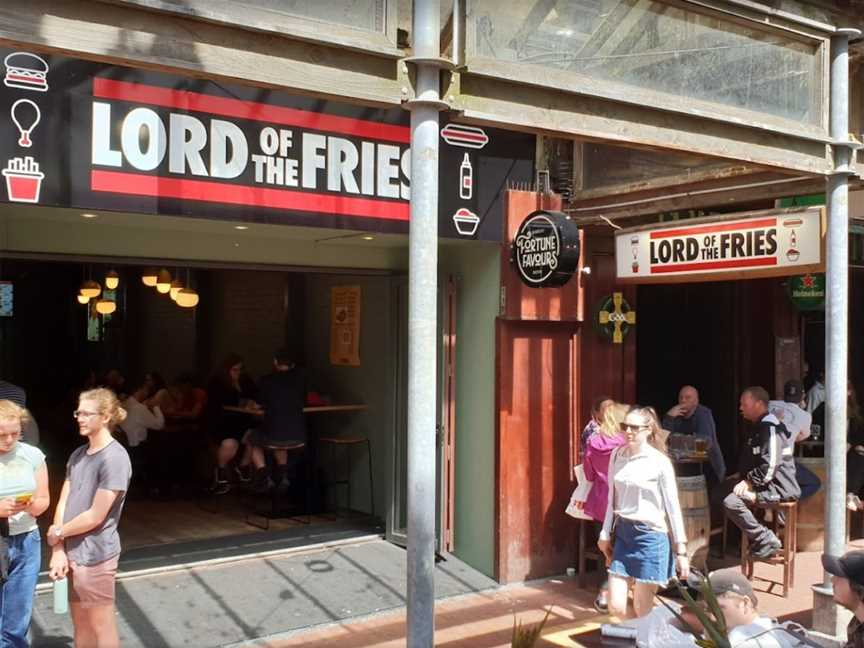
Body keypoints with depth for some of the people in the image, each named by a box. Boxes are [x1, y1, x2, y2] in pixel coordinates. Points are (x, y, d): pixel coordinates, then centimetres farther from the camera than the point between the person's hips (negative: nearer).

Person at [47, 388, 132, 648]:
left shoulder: (114, 458, -17)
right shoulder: (78, 455, 8)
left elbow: (96, 515, -18)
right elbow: (63, 502, 5)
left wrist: (57, 533, -5)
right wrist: (58, 550, -6)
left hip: (94, 555, -8)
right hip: (73, 553, 8)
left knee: (100, 626, 6)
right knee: (80, 624, 19)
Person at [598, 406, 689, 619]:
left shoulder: (660, 462, -9)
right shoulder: (617, 455, 4)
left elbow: (673, 506, -6)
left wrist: (681, 550, -7)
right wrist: (606, 534, 14)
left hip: (650, 535, -5)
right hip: (623, 533, 5)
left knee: (642, 611, 2)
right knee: (616, 607, 3)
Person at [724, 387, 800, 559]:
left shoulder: (770, 427, -15)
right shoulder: (760, 427, 19)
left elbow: (771, 465, -24)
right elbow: (752, 462, 27)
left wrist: (750, 481, -17)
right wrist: (745, 478, 12)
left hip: (779, 487, -11)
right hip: (768, 484, 11)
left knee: (731, 502, -26)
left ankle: (766, 540, -14)